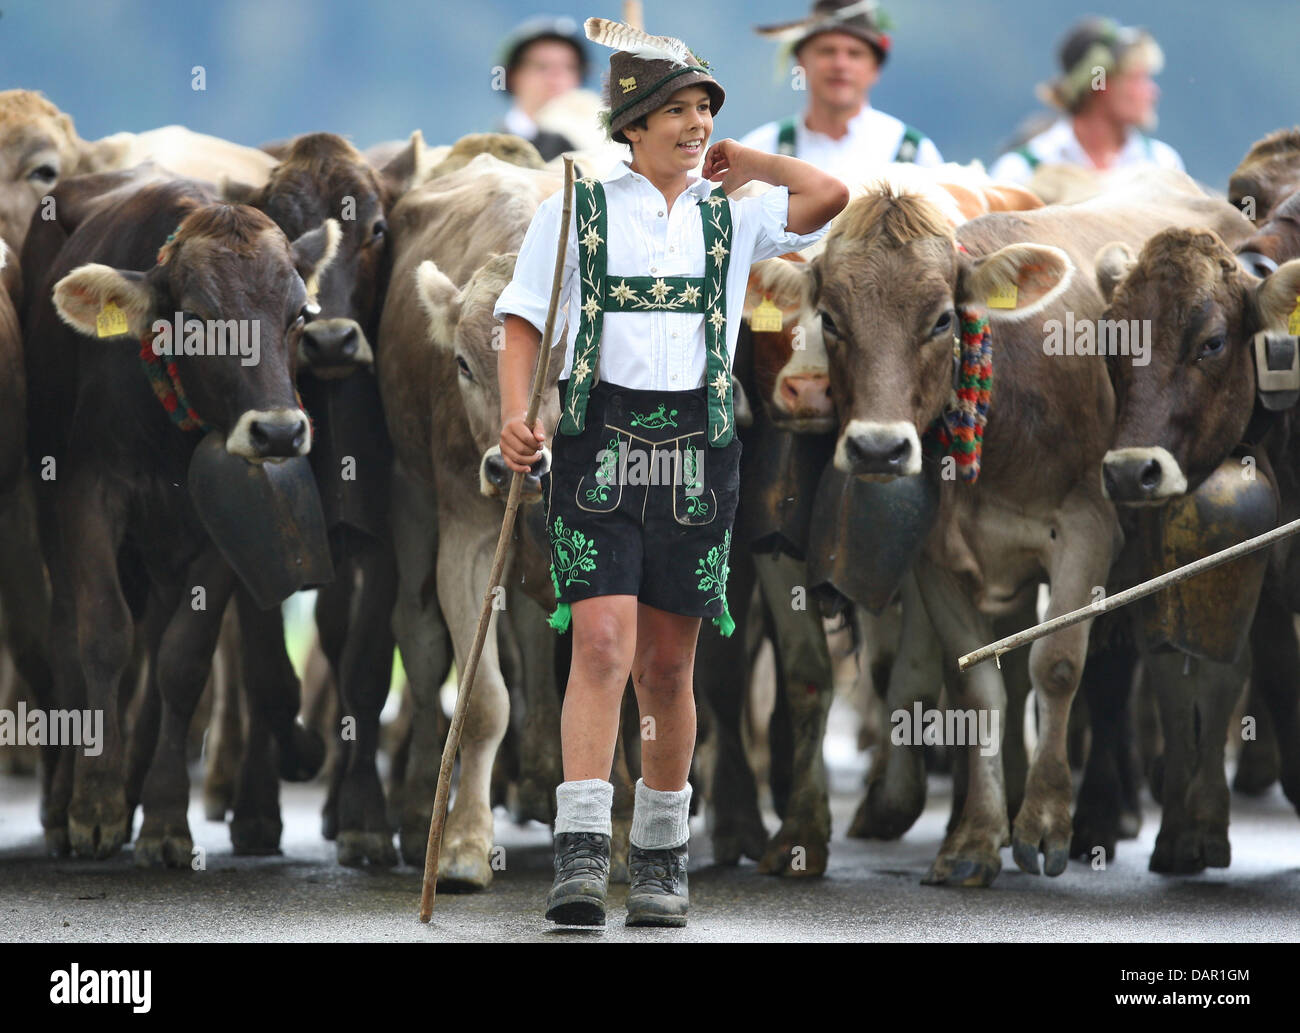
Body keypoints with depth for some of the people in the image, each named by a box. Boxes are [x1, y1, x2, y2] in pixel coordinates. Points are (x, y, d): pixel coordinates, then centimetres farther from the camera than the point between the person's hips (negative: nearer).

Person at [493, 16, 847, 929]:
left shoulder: (730, 218, 11)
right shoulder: (574, 212, 5)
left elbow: (828, 195, -4)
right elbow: (524, 326, 3)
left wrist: (736, 161, 9)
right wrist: (517, 416, -14)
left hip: (697, 451, 3)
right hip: (597, 443, -3)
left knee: (668, 664, 8)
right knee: (602, 644, -16)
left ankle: (662, 857, 20)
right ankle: (581, 856, -21)